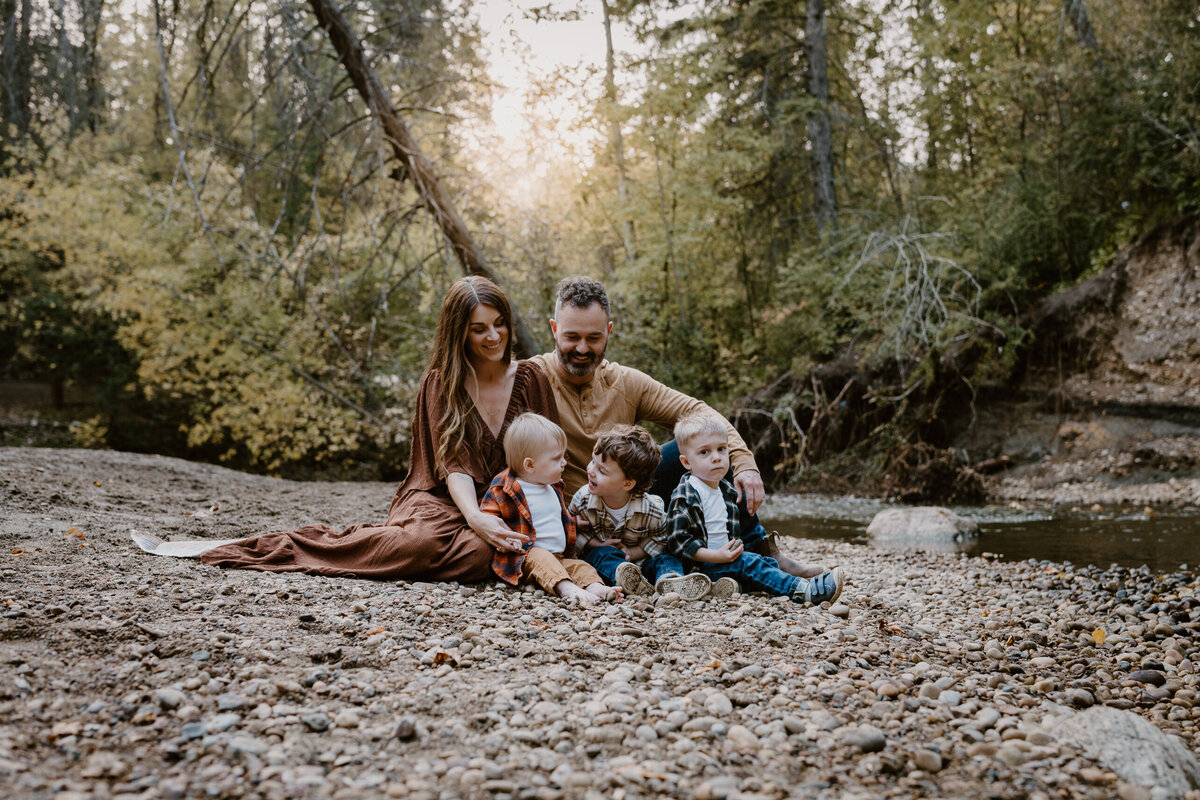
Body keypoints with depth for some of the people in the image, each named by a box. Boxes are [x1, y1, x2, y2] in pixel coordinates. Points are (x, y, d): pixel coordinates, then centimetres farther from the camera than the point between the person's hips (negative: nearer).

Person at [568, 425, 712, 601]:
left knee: (667, 557, -21)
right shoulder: (583, 499, -14)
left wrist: (633, 552, -18)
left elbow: (659, 539, -5)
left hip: (639, 560, 0)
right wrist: (598, 544, -17)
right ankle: (629, 581, -60)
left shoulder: (651, 509, -19)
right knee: (601, 554, -31)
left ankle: (670, 580, -54)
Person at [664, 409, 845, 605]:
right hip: (700, 565, -9)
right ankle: (805, 591, -30)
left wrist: (737, 546, 8)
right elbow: (678, 542, -20)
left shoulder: (726, 490, 13)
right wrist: (717, 556, -24)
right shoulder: (685, 497, -15)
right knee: (749, 563, -24)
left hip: (725, 558, 10)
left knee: (769, 562, -1)